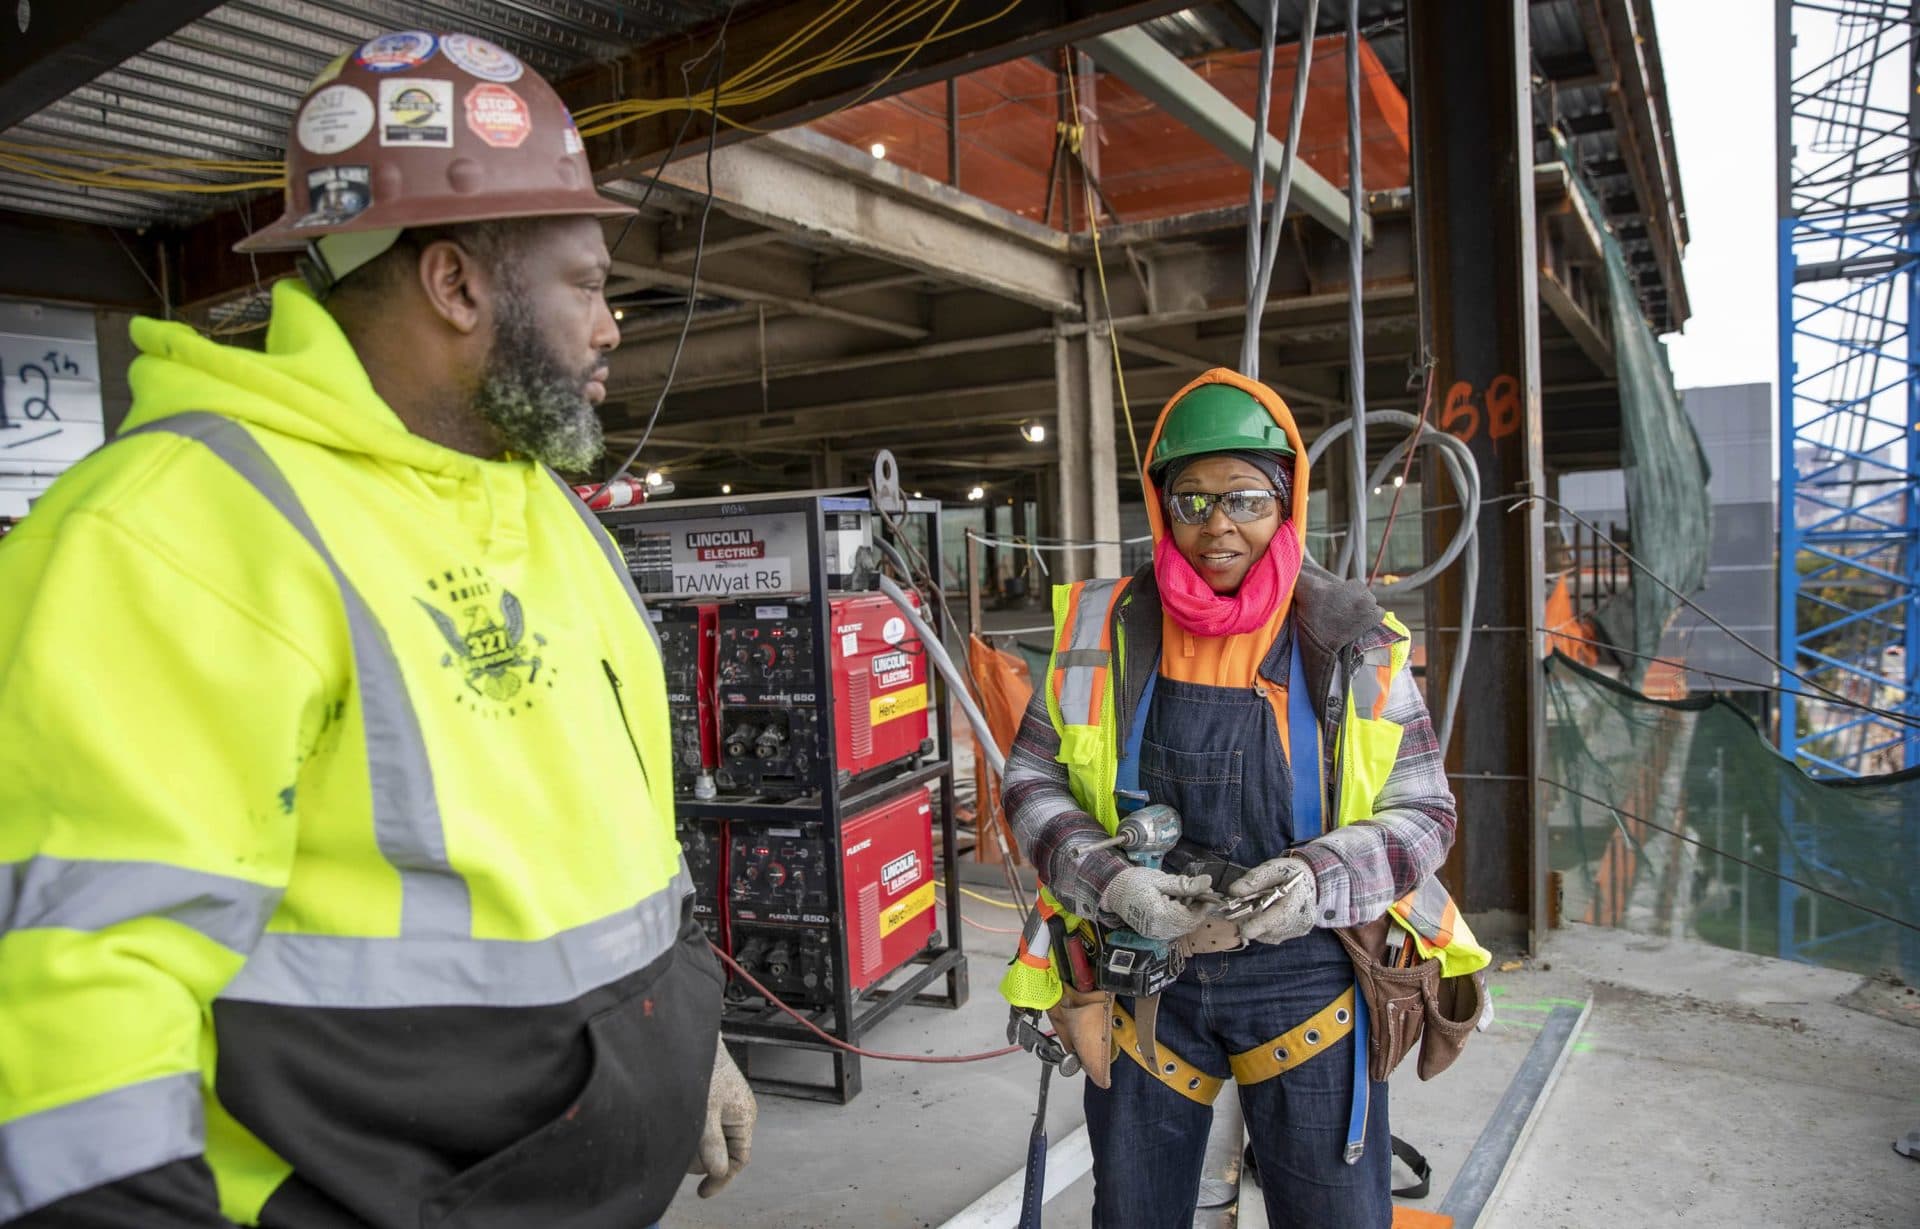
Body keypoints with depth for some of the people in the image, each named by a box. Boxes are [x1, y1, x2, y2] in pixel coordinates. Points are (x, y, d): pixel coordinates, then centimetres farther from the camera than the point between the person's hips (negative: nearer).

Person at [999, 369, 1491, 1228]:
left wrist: (1321, 879, -20)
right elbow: (1032, 783, 0)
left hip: (1305, 975, -1)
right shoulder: (1104, 632, -4)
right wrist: (1112, 881, -17)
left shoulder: (1354, 646, -6)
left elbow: (1423, 811, -1)